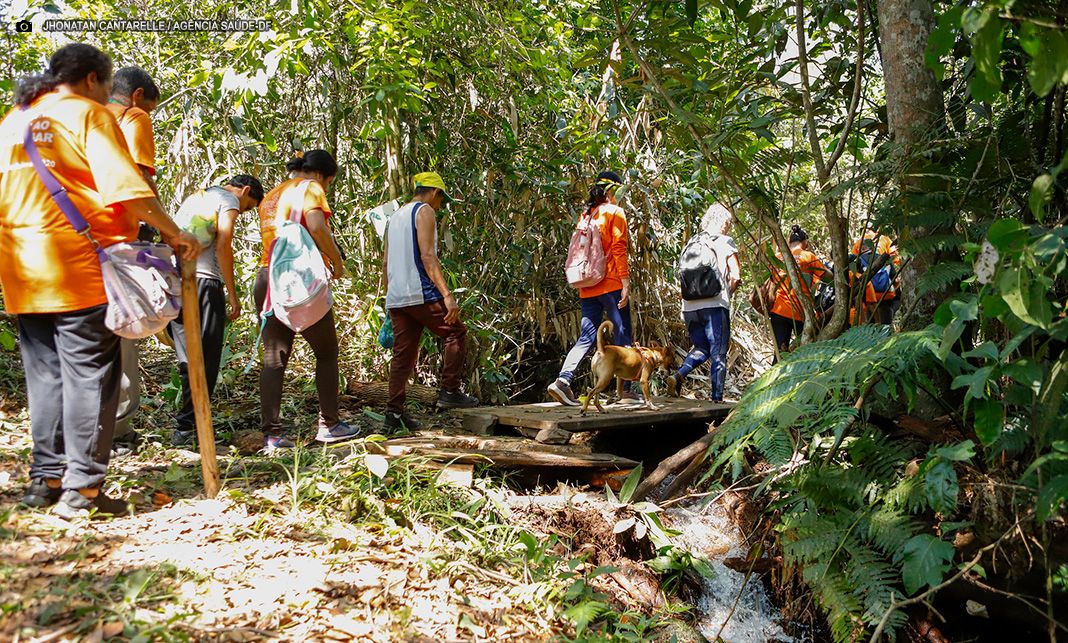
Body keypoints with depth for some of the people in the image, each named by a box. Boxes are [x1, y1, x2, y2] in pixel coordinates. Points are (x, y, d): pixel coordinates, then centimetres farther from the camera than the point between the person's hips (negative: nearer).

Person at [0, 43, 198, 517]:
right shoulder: (88, 114, -3)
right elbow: (127, 188, -14)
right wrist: (172, 233, -9)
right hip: (79, 268, -7)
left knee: (45, 375, 14)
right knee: (88, 377, -2)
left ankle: (45, 479, 19)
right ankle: (81, 491, 0)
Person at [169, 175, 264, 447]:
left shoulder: (194, 197, 27)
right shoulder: (229, 200, 3)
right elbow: (222, 246, -10)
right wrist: (232, 294, -8)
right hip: (203, 282, -8)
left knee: (188, 358, 11)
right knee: (205, 360, -3)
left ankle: (186, 426, 12)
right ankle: (187, 428, -4)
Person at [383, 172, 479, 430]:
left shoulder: (395, 217, 23)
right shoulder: (425, 211, -3)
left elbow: (386, 262, 22)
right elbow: (427, 256, -15)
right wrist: (448, 295, -20)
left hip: (396, 298, 8)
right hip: (420, 294, -8)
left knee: (403, 353, 9)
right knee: (456, 332, 7)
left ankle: (394, 413, 7)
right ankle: (449, 392, 3)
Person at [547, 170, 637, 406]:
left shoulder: (586, 215, 16)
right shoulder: (615, 212, -2)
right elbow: (619, 250, -11)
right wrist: (626, 283, -12)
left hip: (588, 287, 6)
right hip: (611, 285, -6)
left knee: (586, 338, 6)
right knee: (623, 337, 3)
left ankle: (563, 380, -11)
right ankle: (626, 391, 5)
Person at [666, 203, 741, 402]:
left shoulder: (692, 242, 13)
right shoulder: (726, 243, 1)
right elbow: (736, 277, -5)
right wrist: (727, 293, 12)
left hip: (689, 305, 5)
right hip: (715, 304, -5)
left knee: (701, 348, 19)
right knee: (718, 353, 4)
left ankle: (678, 375, -3)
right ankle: (716, 397, 3)